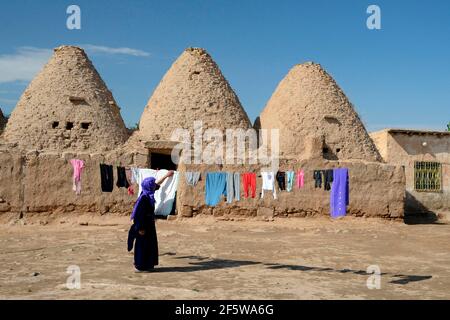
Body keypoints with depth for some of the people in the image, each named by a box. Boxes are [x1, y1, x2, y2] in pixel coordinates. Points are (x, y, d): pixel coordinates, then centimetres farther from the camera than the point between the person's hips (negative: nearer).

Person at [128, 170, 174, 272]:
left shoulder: (149, 194, 3)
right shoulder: (143, 198, -22)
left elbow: (158, 184, 20)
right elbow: (138, 213, -22)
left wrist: (166, 176, 29)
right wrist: (140, 228, -22)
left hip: (149, 224, 10)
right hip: (144, 225, -10)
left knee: (150, 244, 15)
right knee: (143, 245, 0)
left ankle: (147, 265, 25)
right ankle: (140, 266, 11)